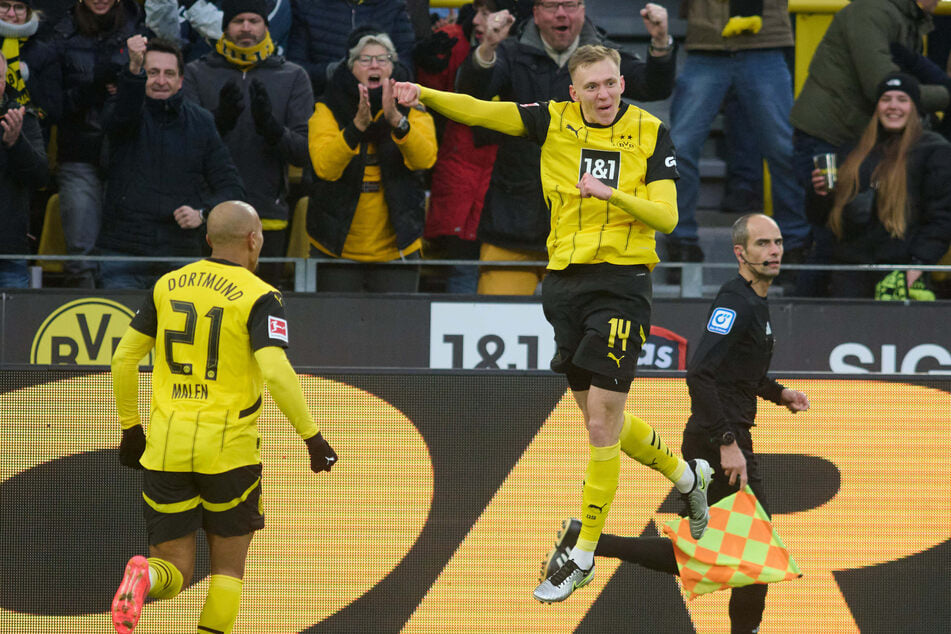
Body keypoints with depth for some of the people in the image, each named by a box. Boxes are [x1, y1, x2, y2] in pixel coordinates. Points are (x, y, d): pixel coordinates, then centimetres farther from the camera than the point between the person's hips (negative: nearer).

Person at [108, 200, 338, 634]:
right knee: (228, 569, 12)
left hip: (166, 447, 3)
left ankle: (144, 576, -27)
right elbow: (277, 373, -19)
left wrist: (130, 427, 22)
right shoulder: (258, 297, -6)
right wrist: (312, 436, -9)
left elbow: (123, 359, 11)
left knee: (175, 571, 7)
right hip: (228, 449, -3)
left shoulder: (168, 286, 9)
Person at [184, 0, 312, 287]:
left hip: (268, 219, 1)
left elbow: (306, 152, 2)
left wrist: (271, 127, -17)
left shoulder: (293, 77, 9)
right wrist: (220, 120, -21)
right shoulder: (196, 74, 8)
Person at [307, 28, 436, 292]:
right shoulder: (329, 109, 1)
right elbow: (324, 166, -17)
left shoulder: (410, 108, 5)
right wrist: (358, 125, -31)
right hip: (338, 248, -1)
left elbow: (425, 158, -15)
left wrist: (396, 120, -32)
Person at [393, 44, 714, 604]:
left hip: (621, 286, -4)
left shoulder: (650, 135, -3)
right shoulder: (555, 123, 3)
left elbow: (666, 217, -10)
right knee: (602, 419, 15)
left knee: (602, 421, -8)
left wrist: (613, 194, -25)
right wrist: (424, 94, -20)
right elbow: (480, 112, -4)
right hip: (565, 281, 4)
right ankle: (687, 475, 40)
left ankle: (584, 556, 1)